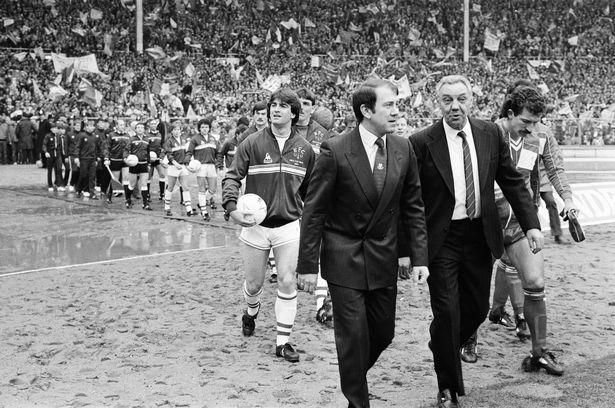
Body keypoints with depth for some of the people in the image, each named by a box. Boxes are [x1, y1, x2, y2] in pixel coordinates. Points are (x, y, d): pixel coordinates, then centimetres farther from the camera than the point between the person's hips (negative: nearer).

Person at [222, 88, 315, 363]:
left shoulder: (304, 149, 2)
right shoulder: (252, 143, -5)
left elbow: (309, 189, 13)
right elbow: (232, 177, -7)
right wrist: (232, 207, -23)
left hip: (289, 225, 1)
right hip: (255, 225, -1)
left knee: (287, 283, -3)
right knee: (254, 283, 12)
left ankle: (283, 341, 9)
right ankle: (251, 311, 47)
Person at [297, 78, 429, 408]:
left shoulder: (403, 149, 0)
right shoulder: (334, 151, -14)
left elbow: (413, 208, 5)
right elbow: (314, 211, -10)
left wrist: (419, 257, -1)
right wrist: (307, 265, -11)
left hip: (383, 258, 5)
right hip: (344, 258, -4)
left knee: (383, 332, 13)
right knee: (353, 335, -1)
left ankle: (354, 376, 41)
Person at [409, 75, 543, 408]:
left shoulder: (491, 134, 1)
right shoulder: (422, 143, -11)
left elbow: (512, 182, 6)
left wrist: (531, 224, -3)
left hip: (480, 236, 4)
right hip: (441, 240, -4)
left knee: (477, 308, 13)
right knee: (447, 312, -2)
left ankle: (444, 351, 43)